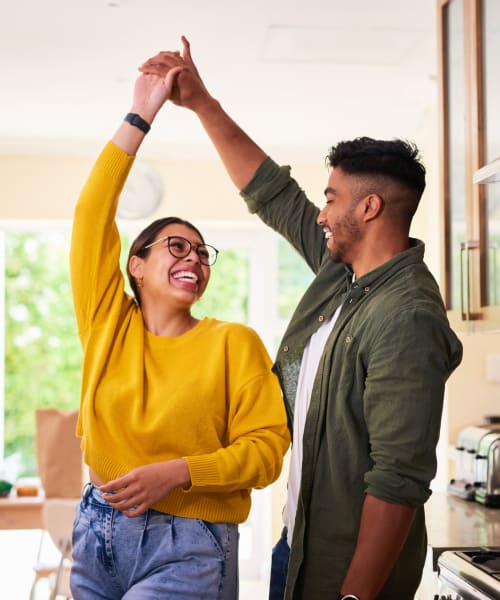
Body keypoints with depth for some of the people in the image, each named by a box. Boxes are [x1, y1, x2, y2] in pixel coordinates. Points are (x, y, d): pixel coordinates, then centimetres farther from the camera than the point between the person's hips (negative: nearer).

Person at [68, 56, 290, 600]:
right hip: (98, 530, 4)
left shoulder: (233, 342, -3)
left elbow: (267, 448, -7)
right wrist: (140, 116, -4)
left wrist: (176, 473, -20)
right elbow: (92, 215, -2)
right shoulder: (108, 324, 4)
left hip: (185, 547, -3)